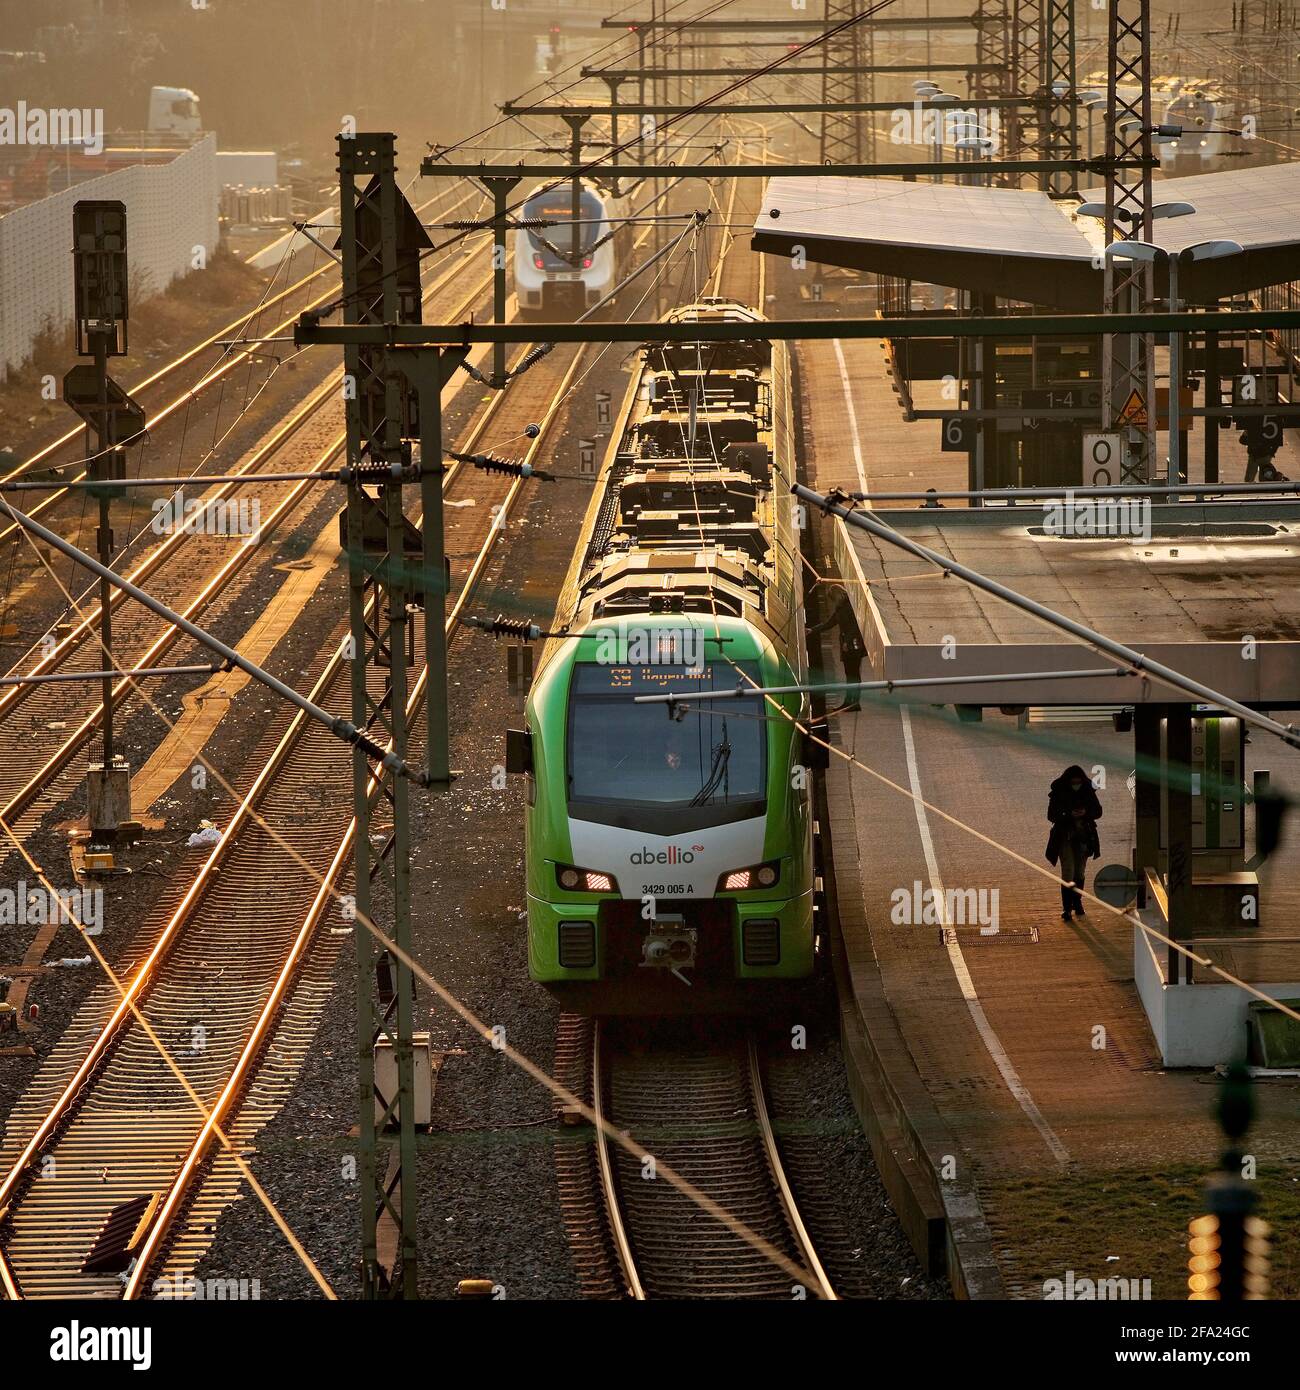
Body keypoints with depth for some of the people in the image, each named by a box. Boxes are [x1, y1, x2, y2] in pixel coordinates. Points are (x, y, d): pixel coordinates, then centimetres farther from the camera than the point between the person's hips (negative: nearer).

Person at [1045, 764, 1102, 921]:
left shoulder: (1088, 792, -2)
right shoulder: (1058, 793, -9)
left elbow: (1098, 811, 2)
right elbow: (1051, 815, -10)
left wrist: (1085, 812, -19)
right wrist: (1069, 815, -25)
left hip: (1083, 836, 3)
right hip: (1064, 837, -3)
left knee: (1079, 872, 12)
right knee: (1068, 873, -9)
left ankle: (1077, 902, 29)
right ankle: (1066, 908, -4)